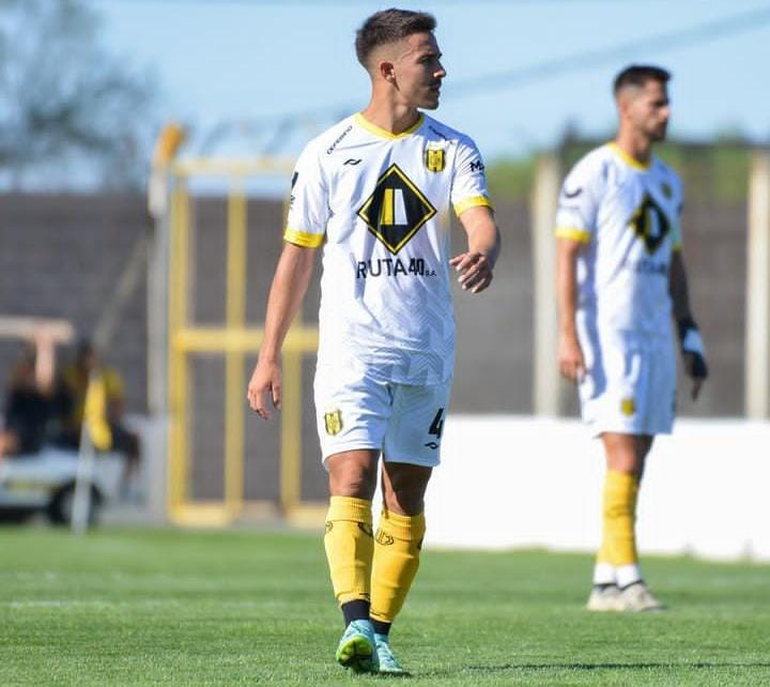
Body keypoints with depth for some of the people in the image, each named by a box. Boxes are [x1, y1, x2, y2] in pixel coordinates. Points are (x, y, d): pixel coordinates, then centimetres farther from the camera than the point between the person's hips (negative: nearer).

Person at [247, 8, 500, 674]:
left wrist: (483, 254, -37)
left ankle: (378, 635, 13)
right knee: (352, 482, -18)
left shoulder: (453, 150, 6)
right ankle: (356, 622, -28)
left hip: (427, 355, 3)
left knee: (406, 501, 5)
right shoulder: (327, 154, 2)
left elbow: (481, 218, -11)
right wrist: (269, 357, 5)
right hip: (351, 348, -3)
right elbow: (296, 257, 7)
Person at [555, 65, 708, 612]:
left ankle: (605, 581, 10)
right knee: (624, 458, -12)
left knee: (636, 460, 6)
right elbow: (567, 256, -10)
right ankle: (626, 577, -12)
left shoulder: (668, 181, 17)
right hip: (608, 335, -7)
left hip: (655, 335, 7)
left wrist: (690, 336, 17)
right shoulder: (593, 174, -7)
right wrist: (569, 335, -18)